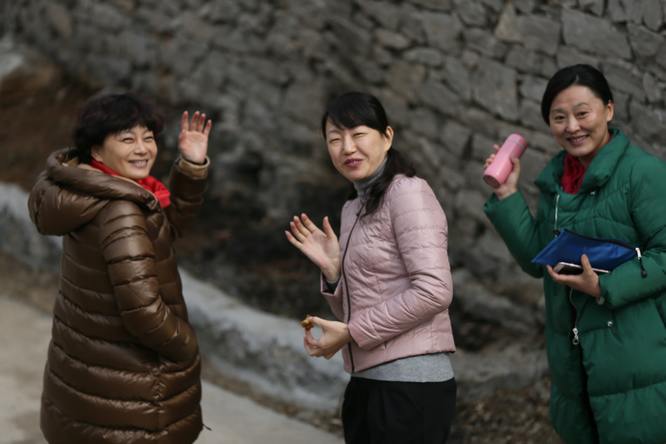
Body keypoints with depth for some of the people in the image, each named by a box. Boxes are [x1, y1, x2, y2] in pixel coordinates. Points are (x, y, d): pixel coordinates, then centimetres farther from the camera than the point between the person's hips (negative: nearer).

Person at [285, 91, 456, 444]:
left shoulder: (407, 192, -9)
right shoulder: (353, 209, 14)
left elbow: (434, 291, -20)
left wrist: (351, 332, -13)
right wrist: (332, 270, -2)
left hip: (411, 383, -8)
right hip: (366, 383, 8)